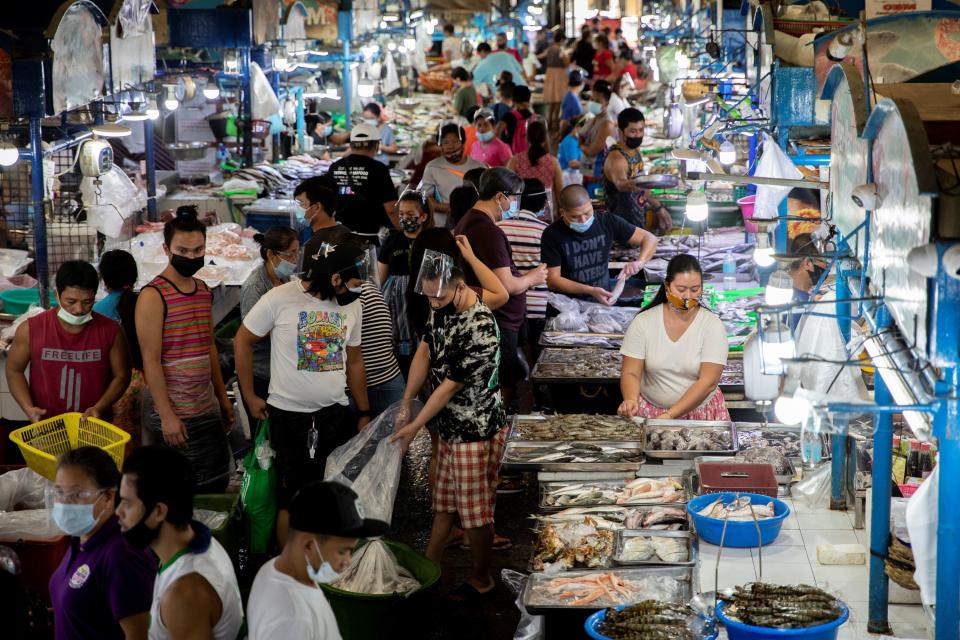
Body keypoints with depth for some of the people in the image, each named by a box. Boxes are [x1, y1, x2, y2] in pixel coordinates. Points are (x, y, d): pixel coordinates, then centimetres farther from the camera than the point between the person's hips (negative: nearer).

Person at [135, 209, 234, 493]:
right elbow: (151, 360, -15)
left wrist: (223, 397, 16)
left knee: (215, 486, 8)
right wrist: (166, 415, -18)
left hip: (207, 408, 7)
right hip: (173, 411, -7)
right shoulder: (154, 296, -12)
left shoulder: (204, 291, 12)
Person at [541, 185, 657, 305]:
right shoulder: (552, 235, -11)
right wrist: (591, 290, -22)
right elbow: (552, 280, -11)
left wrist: (640, 262, -21)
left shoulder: (606, 222, -5)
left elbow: (649, 238, 0)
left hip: (603, 300, 2)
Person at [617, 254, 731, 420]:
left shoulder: (712, 325, -5)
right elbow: (630, 373, -2)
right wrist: (631, 400, -25)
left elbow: (708, 381, -11)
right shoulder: (643, 322, -1)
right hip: (650, 411, 1)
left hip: (702, 411, -1)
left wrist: (670, 415, -22)